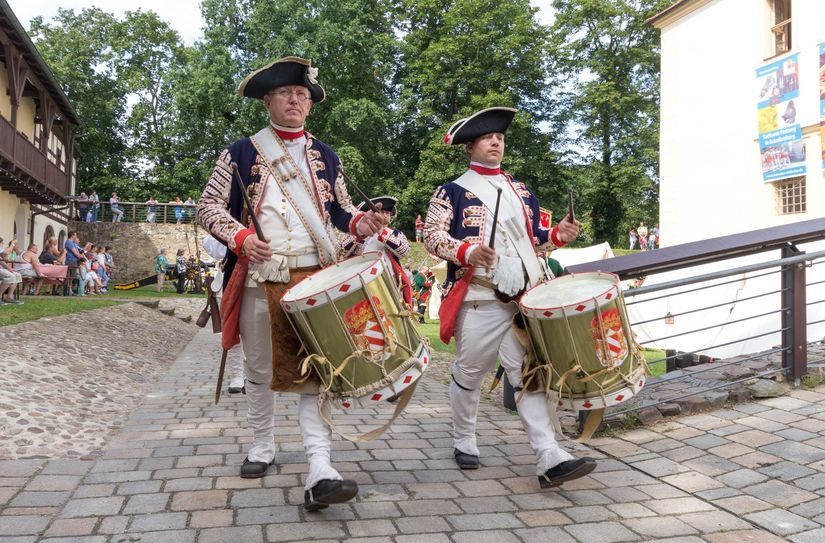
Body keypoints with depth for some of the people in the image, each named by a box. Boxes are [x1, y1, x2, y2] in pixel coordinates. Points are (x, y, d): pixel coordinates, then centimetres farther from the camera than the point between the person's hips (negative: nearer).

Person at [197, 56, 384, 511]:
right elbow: (208, 207, 5)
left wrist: (359, 223, -5)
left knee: (315, 369, -7)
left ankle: (320, 472, -11)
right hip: (259, 278, 0)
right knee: (260, 370, 10)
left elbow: (340, 208, 19)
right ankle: (262, 447, 30)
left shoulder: (325, 156, 14)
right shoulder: (242, 152, 6)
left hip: (316, 277, 1)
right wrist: (240, 237, -14)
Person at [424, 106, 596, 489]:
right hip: (480, 299, -4)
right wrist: (466, 253, -22)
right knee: (469, 373, 7)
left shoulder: (522, 192, 20)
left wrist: (558, 235, 5)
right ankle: (464, 443, 27)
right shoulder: (452, 191, 3)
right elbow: (431, 235, -5)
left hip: (526, 298, 4)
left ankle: (549, 459, -6)